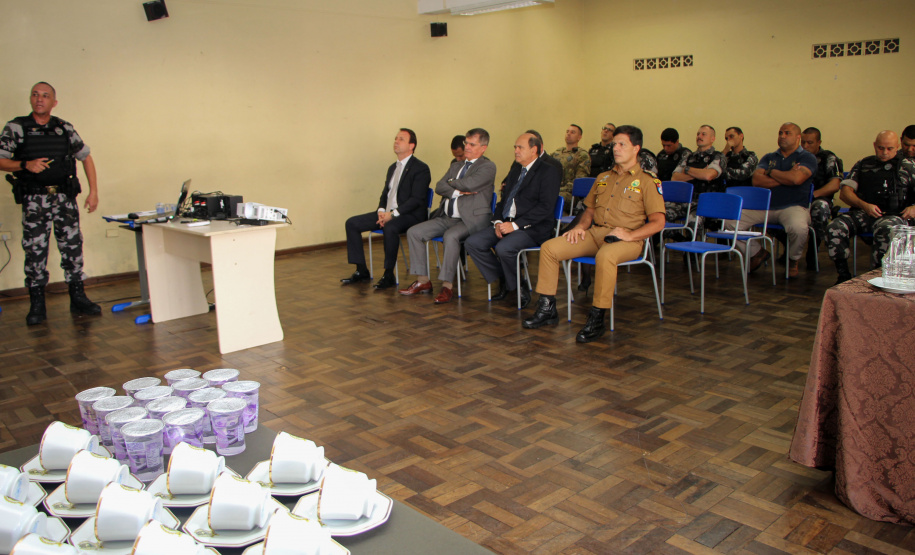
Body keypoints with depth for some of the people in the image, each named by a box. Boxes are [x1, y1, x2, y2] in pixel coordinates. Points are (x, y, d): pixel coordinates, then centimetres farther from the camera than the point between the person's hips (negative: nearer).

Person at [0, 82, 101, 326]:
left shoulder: (65, 129, 8)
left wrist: (93, 191, 7)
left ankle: (78, 299, 15)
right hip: (34, 199, -2)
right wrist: (25, 165, -20)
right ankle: (37, 306, 9)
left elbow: (86, 157, 14)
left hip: (65, 197, 2)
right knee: (35, 251, 0)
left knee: (72, 247, 5)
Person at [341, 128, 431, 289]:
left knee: (390, 227, -40)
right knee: (352, 223, -3)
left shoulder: (420, 168, -8)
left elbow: (417, 199, -16)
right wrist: (381, 211, -2)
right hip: (388, 213, 9)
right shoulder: (393, 168, 19)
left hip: (410, 215, -8)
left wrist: (393, 214, -22)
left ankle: (389, 275, -26)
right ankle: (361, 271, 0)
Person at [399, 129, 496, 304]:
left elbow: (468, 184, -19)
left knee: (451, 236, -37)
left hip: (470, 220, -8)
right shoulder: (456, 166, 21)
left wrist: (451, 183, 1)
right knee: (414, 232, -6)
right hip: (447, 217, 8)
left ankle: (447, 286, -27)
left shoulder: (488, 167, -2)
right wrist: (457, 192, -11)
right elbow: (439, 187, 7)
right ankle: (423, 281, -2)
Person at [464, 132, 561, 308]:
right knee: (472, 243, -11)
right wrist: (498, 221, 0)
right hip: (506, 224, 8)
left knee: (503, 248, -33)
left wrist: (516, 225, -19)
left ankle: (516, 286, -4)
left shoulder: (549, 171, -4)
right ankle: (504, 282, 2)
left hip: (532, 228, -8)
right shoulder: (515, 170, 21)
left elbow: (545, 207, -14)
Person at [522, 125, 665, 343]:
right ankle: (547, 309, -8)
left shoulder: (648, 182, 3)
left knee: (605, 256, -41)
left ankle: (596, 319, -30)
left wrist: (630, 235, -19)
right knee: (549, 248, -14)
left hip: (628, 240, -6)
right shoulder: (603, 178, 23)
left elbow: (658, 222, -5)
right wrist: (581, 226, 4)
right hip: (595, 233, 6)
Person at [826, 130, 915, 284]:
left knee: (885, 231, -39)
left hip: (892, 215, -2)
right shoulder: (863, 164, 18)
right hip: (862, 212, 3)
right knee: (835, 228, -27)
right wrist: (865, 205, -9)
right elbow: (844, 192, 8)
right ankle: (843, 276, -16)